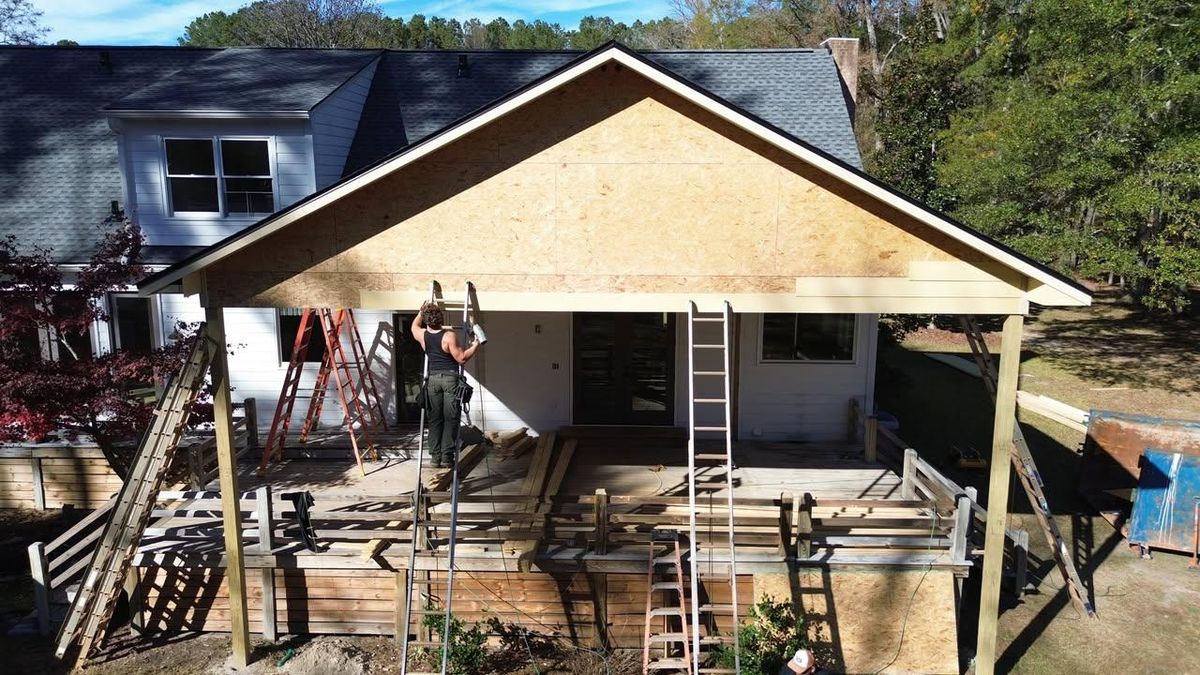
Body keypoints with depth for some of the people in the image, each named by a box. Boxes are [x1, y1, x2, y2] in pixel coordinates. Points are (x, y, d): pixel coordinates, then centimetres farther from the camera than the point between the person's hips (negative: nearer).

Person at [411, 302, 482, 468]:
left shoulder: (422, 335, -1)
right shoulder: (449, 336, -16)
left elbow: (414, 325, 23)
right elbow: (462, 358, -13)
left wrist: (422, 310, 34)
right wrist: (475, 345, -3)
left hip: (433, 378, 4)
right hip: (450, 378, -4)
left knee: (434, 420, 11)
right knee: (450, 419, 1)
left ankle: (435, 456, 12)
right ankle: (446, 457, -1)